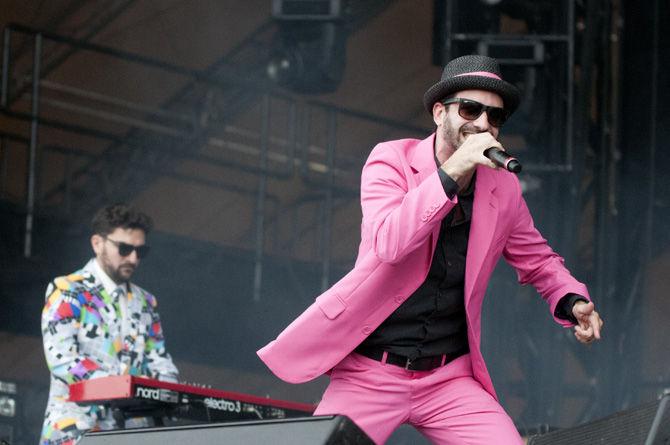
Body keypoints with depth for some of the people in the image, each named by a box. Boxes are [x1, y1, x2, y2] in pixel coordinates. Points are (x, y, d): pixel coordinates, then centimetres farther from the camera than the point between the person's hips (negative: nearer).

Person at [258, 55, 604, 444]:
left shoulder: (503, 187, 6)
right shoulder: (392, 160, -5)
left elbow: (538, 260, 21)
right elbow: (388, 244, -23)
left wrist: (573, 302, 0)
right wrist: (453, 171, -27)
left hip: (450, 380, 3)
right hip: (370, 375, -2)